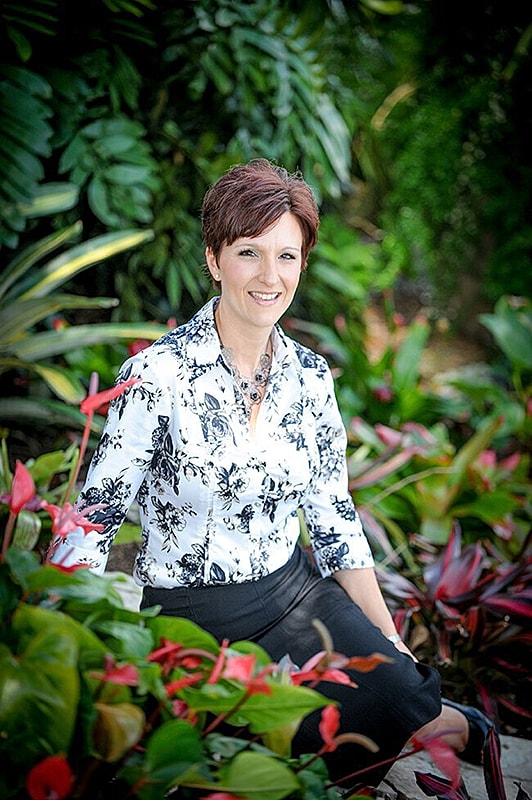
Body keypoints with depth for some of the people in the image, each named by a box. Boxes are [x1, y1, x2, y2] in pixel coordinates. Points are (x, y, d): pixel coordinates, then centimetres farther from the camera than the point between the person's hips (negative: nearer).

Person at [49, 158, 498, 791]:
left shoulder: (310, 376, 2)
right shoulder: (157, 375, -15)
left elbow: (335, 521, 8)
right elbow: (94, 517, -11)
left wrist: (391, 642, 5)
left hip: (294, 593, 5)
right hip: (192, 619, -4)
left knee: (400, 693, -20)